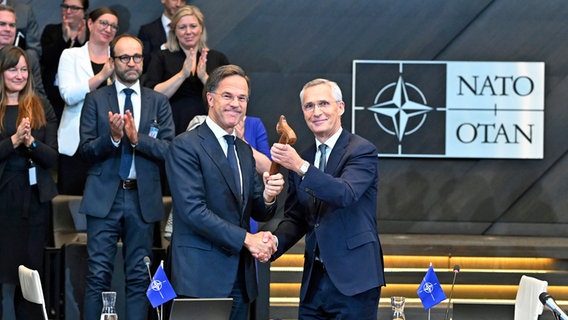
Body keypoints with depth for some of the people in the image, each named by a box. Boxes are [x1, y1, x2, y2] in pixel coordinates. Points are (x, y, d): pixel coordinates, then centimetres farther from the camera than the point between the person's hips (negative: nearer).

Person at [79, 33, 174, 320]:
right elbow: (87, 150, -2)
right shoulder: (96, 100, 5)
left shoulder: (158, 102, 9)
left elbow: (169, 150, -1)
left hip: (142, 199, 2)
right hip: (105, 197, -1)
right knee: (98, 276, -3)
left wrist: (137, 137, -15)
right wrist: (112, 137, -19)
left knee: (139, 277, 5)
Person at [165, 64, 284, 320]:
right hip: (201, 278, -7)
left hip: (240, 279, 7)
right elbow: (193, 210, -16)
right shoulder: (185, 146, -7)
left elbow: (259, 213, 15)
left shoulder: (245, 151, 18)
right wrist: (246, 239, -16)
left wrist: (268, 197, -9)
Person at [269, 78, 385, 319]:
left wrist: (301, 167, -31)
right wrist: (274, 242, -5)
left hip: (353, 281, -6)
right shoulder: (298, 159, 12)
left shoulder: (362, 151, -6)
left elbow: (345, 194, -23)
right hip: (314, 280, 6)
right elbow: (295, 218, 15)